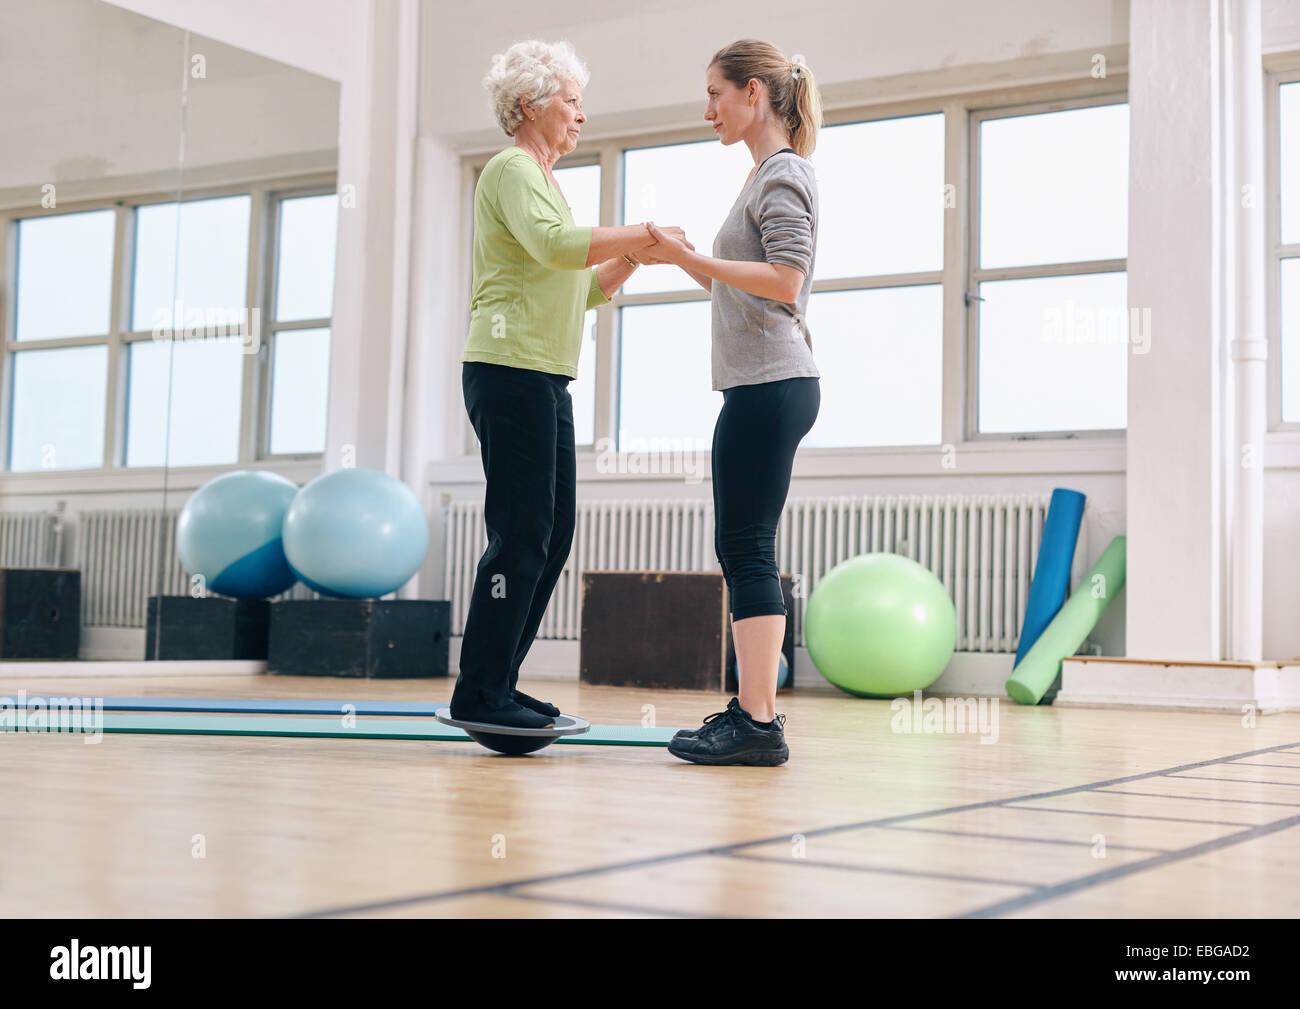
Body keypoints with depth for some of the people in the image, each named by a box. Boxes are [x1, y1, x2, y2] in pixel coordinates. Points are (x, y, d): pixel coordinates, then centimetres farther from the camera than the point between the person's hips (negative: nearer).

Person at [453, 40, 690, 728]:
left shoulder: (543, 178, 25)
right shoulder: (510, 170, -5)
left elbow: (582, 289, 23)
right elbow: (553, 245, -25)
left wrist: (634, 255, 9)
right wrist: (644, 231, -20)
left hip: (546, 380, 10)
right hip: (511, 369, -10)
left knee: (551, 535, 7)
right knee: (522, 534, -12)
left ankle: (498, 685, 12)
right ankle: (478, 694, -8)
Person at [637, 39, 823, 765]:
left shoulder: (785, 173, -6)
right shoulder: (768, 175, 23)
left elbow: (786, 280, -18)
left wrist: (687, 256, -18)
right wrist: (681, 255, 16)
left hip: (770, 385, -10)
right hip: (763, 385, 10)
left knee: (747, 548, -11)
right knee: (745, 550, 9)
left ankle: (758, 721, -11)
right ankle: (754, 711, 13)